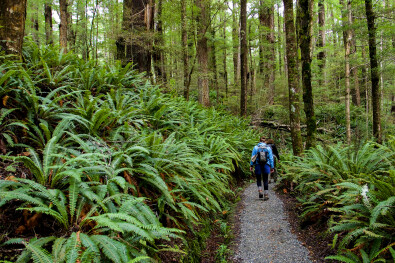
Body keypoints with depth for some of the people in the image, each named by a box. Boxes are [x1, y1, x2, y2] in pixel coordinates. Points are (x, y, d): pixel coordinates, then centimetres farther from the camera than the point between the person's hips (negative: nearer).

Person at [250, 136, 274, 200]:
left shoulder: (256, 147, 0)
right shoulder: (268, 148, 3)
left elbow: (252, 157, -3)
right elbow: (271, 158, 3)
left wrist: (251, 165, 0)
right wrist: (272, 167, 7)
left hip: (258, 165, -1)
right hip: (266, 165, 1)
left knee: (258, 179, 14)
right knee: (265, 180, 6)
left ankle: (260, 191, -5)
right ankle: (266, 194, 3)